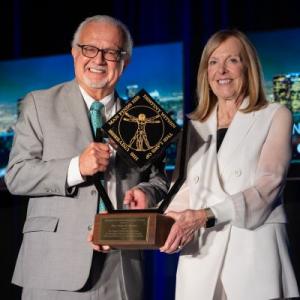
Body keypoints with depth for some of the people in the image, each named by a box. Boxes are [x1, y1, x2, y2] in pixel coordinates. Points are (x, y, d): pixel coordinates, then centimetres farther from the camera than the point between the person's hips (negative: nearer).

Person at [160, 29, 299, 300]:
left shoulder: (275, 116, 5)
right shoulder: (195, 126, 18)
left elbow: (267, 185, -7)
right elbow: (190, 189, 17)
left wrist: (207, 216, -19)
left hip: (254, 251, -3)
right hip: (200, 256, 4)